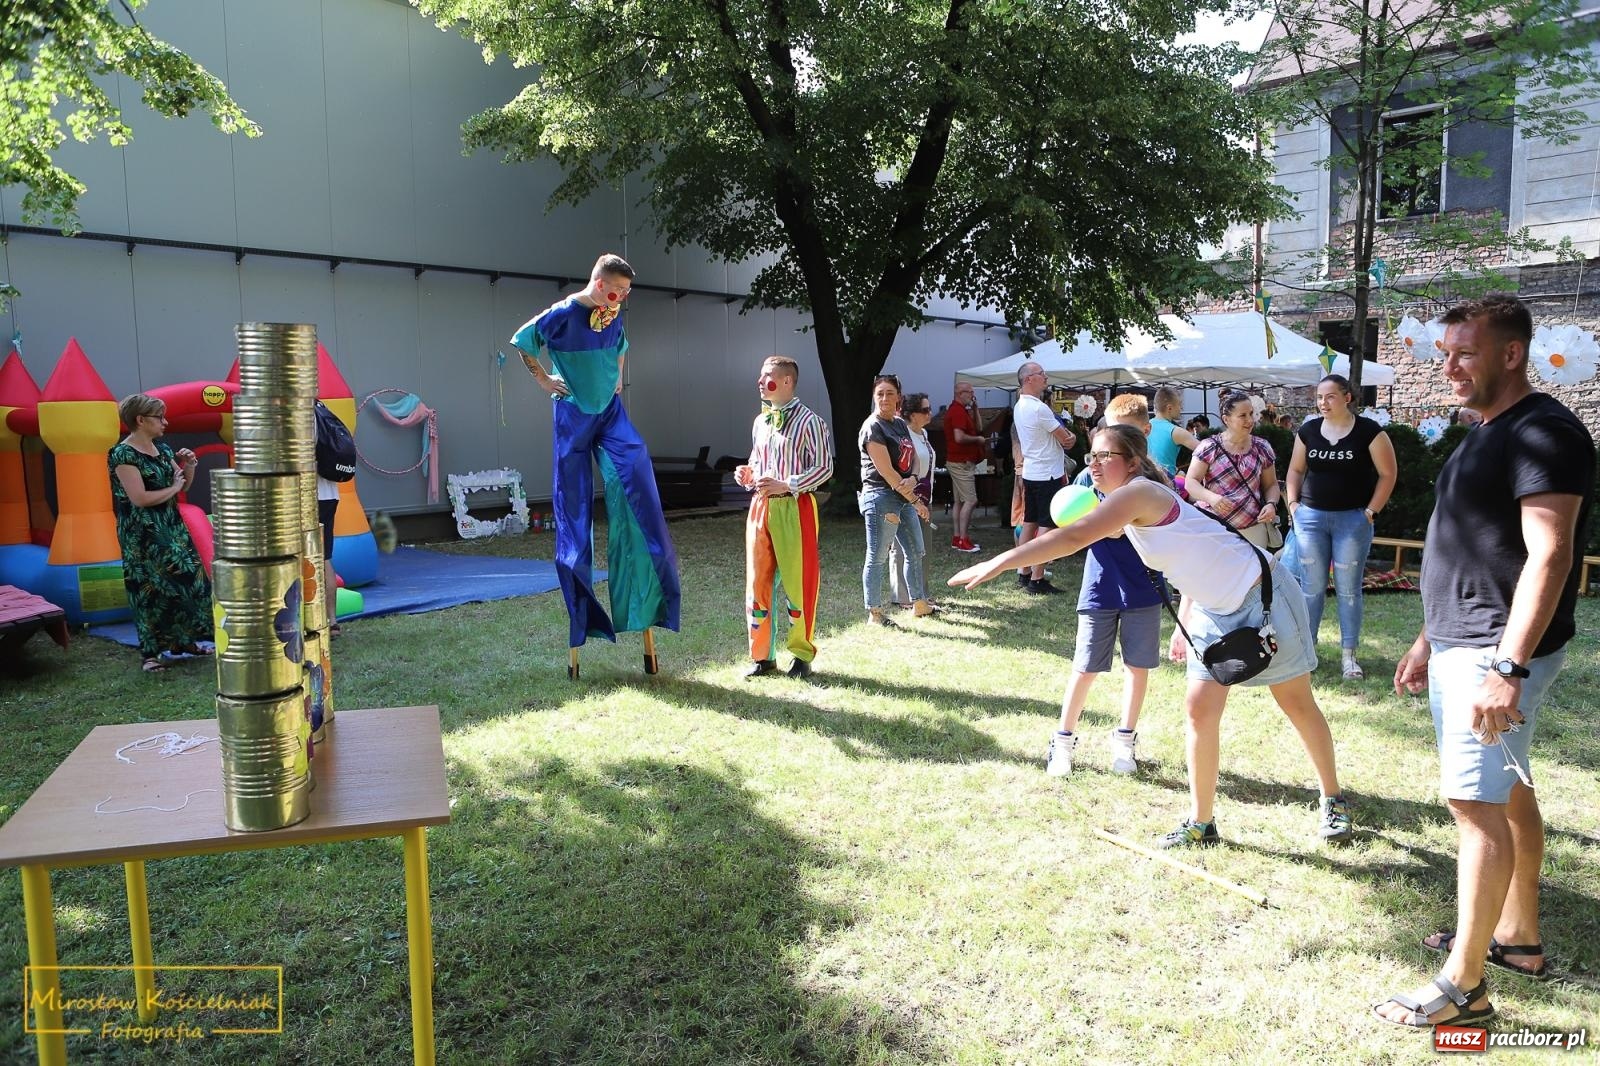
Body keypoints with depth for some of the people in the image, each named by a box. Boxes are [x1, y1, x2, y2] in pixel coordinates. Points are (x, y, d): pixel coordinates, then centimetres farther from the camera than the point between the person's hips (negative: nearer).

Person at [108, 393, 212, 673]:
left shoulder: (162, 448, 8)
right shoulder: (123, 455, -15)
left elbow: (184, 485, 15)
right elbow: (140, 498, -22)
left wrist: (189, 465, -4)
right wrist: (173, 488, -9)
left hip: (172, 528, 8)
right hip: (143, 535, -7)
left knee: (185, 580, 8)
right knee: (151, 588, -2)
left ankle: (183, 641, 20)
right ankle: (149, 652, 7)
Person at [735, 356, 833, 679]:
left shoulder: (809, 421, -6)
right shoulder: (760, 422, 15)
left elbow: (824, 468, -10)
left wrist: (785, 485, -18)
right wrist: (748, 475, 4)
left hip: (794, 507, -6)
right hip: (760, 505, 7)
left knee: (798, 581, 0)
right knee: (757, 581, 7)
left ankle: (802, 655, 14)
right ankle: (761, 656, 17)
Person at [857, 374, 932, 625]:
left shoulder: (900, 424, 12)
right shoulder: (872, 428, -13)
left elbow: (912, 459, 13)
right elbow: (886, 472, -17)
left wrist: (912, 480, -11)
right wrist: (915, 501, -14)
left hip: (904, 496, 9)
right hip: (881, 497, -9)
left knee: (915, 552, 17)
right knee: (877, 558, -1)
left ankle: (919, 604, 31)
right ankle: (874, 613, 8)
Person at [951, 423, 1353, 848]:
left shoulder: (1140, 492, -25)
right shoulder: (1130, 514, 3)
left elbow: (1075, 536, -38)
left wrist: (998, 563, -40)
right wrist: (1186, 624, 11)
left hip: (1262, 593, -8)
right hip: (1215, 613, 8)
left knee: (1297, 703, 9)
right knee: (1199, 709, 0)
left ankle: (1333, 802, 30)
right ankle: (1201, 823, 10)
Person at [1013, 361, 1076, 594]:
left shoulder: (1019, 407, 11)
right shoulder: (1039, 408, -20)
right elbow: (1066, 440, -12)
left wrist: (1067, 435, 2)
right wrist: (1070, 438, 9)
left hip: (1029, 474, 10)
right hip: (1048, 475, -10)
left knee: (1029, 524, 13)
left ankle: (1025, 573, 19)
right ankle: (1037, 580, -5)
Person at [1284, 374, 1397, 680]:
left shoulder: (1368, 431, -7)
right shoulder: (1308, 431, 4)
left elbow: (1388, 474, -3)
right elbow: (1295, 470, 14)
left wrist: (1371, 511, -8)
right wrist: (1293, 503, 3)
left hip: (1352, 519, -3)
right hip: (1310, 517, 3)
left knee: (1348, 588, 4)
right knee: (1311, 586, 7)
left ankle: (1348, 655, 12)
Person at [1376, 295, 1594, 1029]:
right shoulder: (1487, 434, 15)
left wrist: (1508, 667, -29)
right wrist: (1430, 639, 21)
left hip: (1495, 655, -10)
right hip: (1459, 646, 10)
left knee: (1477, 803, -7)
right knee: (1507, 793, 17)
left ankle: (1464, 985, 1)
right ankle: (1518, 938, 31)